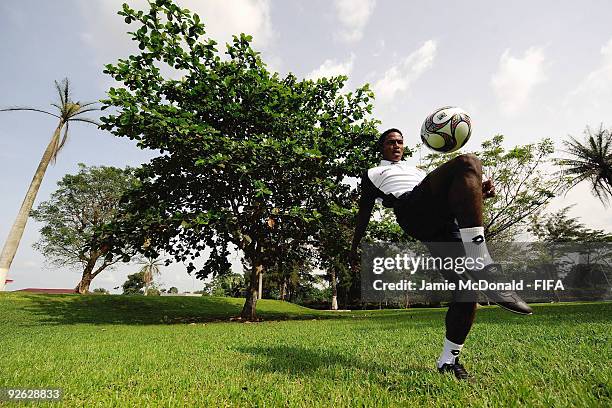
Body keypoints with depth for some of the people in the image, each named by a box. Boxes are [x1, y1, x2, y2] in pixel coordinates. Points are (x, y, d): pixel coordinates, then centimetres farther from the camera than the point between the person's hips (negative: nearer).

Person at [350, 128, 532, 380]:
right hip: (412, 209, -6)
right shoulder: (373, 174, 29)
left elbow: (442, 193, 31)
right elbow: (364, 212, 24)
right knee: (467, 163, -27)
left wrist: (479, 194, 11)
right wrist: (354, 246, 19)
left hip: (444, 221, 6)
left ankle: (448, 361, 8)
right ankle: (481, 264, -38)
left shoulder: (417, 171, 44)